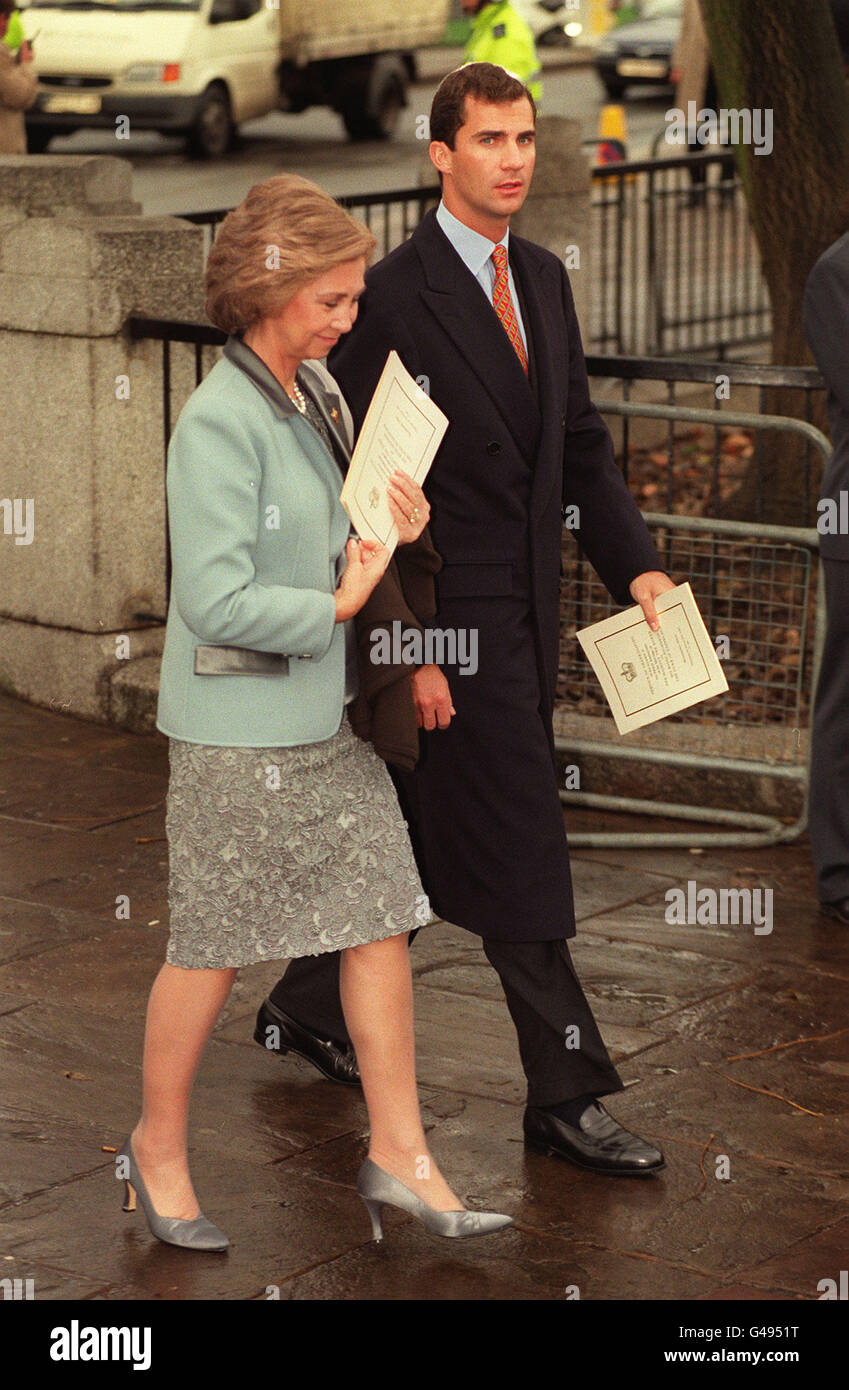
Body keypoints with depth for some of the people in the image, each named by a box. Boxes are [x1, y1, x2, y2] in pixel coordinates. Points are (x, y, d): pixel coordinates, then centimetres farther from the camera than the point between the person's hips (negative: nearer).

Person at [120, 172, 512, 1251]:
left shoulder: (316, 391, 7)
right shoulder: (219, 421, -19)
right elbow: (215, 598, -24)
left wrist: (392, 531, 0)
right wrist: (339, 604, -15)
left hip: (328, 715, 8)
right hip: (238, 727, -8)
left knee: (382, 917, 6)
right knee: (212, 949, 5)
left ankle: (399, 1155, 15)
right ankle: (158, 1149, 25)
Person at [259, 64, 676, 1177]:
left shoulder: (544, 281, 11)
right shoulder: (393, 298, -14)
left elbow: (582, 445, 16)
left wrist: (637, 565, 3)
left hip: (526, 614, 8)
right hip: (451, 620, -8)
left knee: (420, 834, 17)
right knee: (520, 852, -4)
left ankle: (308, 1006, 35)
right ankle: (567, 1095, 5)